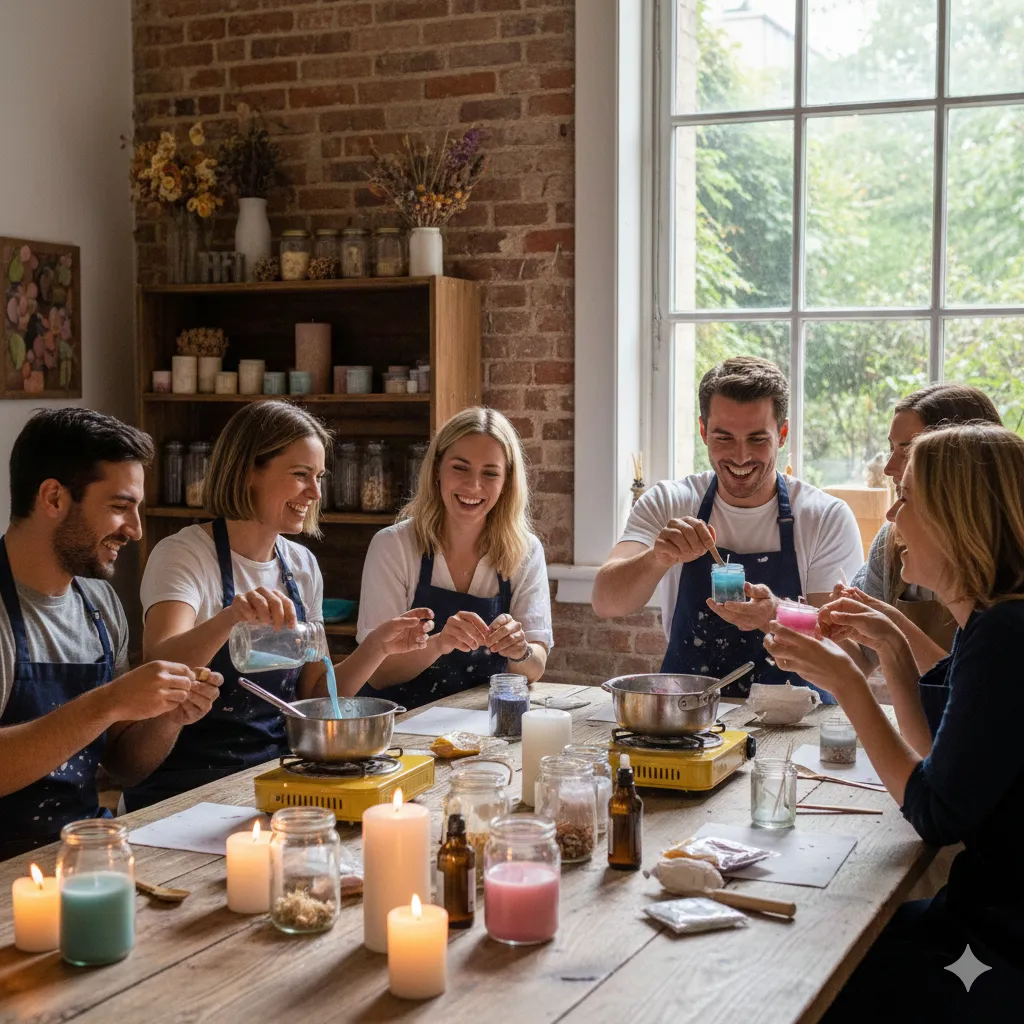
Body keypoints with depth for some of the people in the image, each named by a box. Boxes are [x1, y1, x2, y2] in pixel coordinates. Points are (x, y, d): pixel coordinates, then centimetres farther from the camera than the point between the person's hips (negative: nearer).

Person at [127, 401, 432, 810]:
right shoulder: (182, 555, -9)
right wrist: (229, 619, -45)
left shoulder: (303, 566, 10)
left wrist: (378, 646, -3)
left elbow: (313, 694, 13)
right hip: (189, 787, -6)